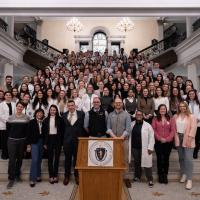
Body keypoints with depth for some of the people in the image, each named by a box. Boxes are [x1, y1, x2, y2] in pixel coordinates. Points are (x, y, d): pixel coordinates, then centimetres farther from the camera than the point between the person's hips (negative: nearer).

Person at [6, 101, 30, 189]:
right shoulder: (10, 117, -3)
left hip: (22, 141, 2)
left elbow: (28, 129, 3)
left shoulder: (26, 118, -2)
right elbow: (8, 128, 4)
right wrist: (11, 136, 6)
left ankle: (17, 174, 31)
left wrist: (24, 137, 0)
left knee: (20, 159, 13)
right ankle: (11, 178, 7)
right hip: (12, 141, -1)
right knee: (12, 159, -3)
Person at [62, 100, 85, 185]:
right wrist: (62, 139, 4)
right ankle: (67, 176, 24)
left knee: (77, 158, 8)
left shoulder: (81, 114, -2)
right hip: (67, 140, 2)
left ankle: (77, 175, 25)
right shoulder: (64, 115, 6)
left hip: (78, 140, -1)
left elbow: (84, 126, -2)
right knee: (67, 158, 10)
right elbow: (63, 128, 8)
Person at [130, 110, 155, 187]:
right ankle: (137, 176, 32)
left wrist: (150, 147, -10)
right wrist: (129, 146, 9)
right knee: (136, 162, 16)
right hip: (134, 147, 4)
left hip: (144, 148, -4)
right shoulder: (132, 124, 6)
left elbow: (151, 137, -7)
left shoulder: (147, 125, -6)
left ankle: (150, 180, 10)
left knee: (147, 163, -2)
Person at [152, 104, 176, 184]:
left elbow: (173, 130, -2)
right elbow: (154, 130, -3)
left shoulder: (171, 119, 4)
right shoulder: (155, 119, 4)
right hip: (158, 142, 0)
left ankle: (165, 175, 19)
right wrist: (160, 138, -13)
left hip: (168, 142, 1)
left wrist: (167, 139, -12)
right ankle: (160, 175, 17)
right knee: (159, 158, 5)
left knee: (166, 158, 8)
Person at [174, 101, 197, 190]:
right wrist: (176, 138, -1)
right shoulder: (176, 116, 9)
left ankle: (189, 180, -4)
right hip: (179, 139, 4)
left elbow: (193, 128, -10)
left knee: (188, 159, -9)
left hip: (187, 139, -4)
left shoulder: (191, 117, -3)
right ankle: (183, 174, 29)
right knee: (181, 158, 13)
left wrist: (189, 140, -15)